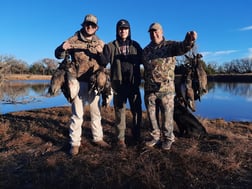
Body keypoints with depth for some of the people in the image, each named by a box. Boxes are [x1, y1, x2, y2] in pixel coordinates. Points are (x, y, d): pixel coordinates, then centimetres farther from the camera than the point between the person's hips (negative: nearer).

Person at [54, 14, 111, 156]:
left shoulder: (99, 43, 8)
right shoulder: (74, 40, 0)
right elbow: (59, 55, -1)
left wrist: (101, 52, -18)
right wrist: (62, 48, -24)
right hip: (79, 82, -3)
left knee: (96, 113, 12)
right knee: (77, 114, -2)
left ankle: (98, 138, 27)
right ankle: (75, 143, 10)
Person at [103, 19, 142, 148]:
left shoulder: (135, 45, 10)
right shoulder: (110, 46, 5)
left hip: (134, 83, 2)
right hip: (118, 84, -2)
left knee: (137, 110, 8)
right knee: (120, 111, 4)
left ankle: (136, 135, 27)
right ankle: (121, 138, 16)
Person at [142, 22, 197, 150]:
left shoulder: (170, 46, 0)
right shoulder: (146, 50, 13)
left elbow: (182, 47, -22)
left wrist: (189, 40, -44)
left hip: (166, 89, -4)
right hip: (149, 89, 4)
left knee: (167, 116, 6)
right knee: (151, 115, 12)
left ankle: (168, 138, 25)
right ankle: (155, 137, 29)